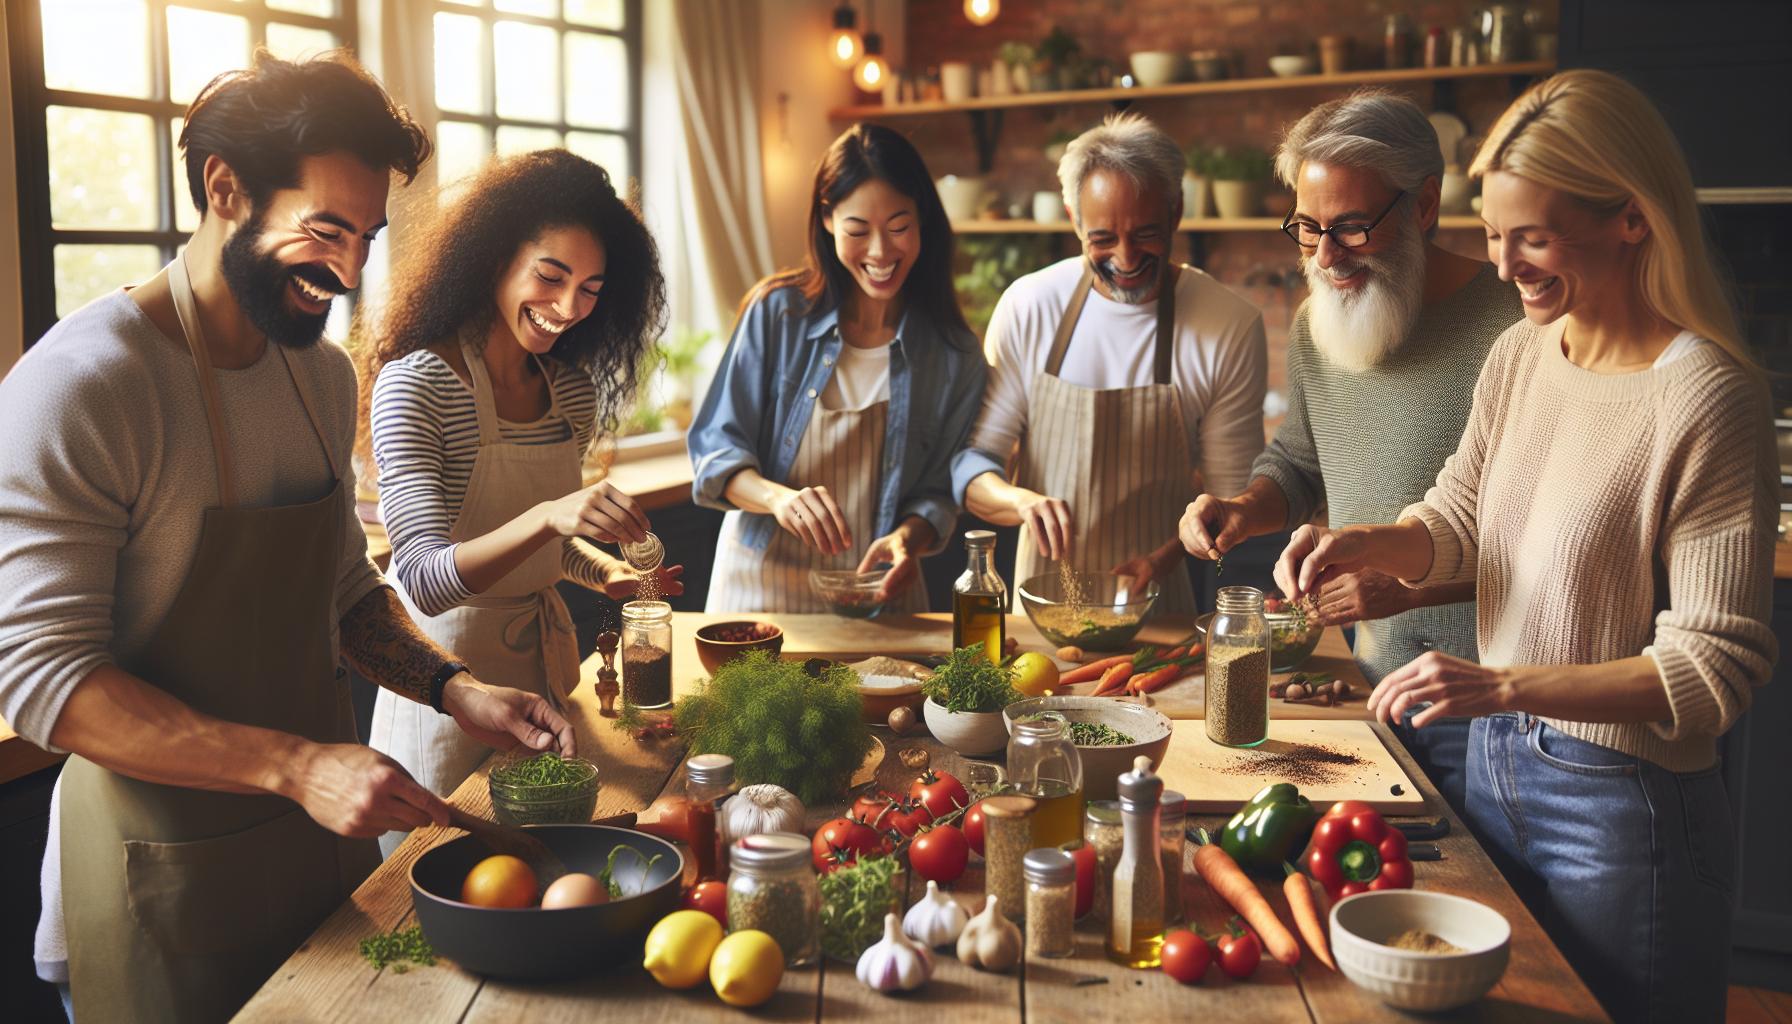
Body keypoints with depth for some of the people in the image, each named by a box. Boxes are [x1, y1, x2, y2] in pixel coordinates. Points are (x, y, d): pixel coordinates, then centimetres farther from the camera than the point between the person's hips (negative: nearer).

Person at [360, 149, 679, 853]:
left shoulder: (572, 386, 2)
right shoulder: (416, 384, -18)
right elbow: (425, 578, -26)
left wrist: (605, 571, -4)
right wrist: (548, 518, -40)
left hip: (545, 655, 6)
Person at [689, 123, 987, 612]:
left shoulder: (955, 355, -1)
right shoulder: (778, 312, -4)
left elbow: (939, 491, 4)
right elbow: (715, 448, -5)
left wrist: (908, 537, -19)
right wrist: (778, 498, -25)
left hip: (876, 594, 1)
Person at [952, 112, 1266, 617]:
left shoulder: (1232, 327, -5)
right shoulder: (1027, 306, -2)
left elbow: (1231, 492, 1)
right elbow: (971, 460, 2)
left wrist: (1165, 558, -17)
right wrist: (1020, 500, -19)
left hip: (1161, 604, -1)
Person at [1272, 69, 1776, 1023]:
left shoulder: (1707, 398, -21)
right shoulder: (1518, 355, 0)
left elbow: (1716, 666, -21)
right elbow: (1456, 521, 13)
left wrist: (1504, 684, -29)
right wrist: (1364, 543, -8)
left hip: (1623, 805, -7)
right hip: (1495, 763, 7)